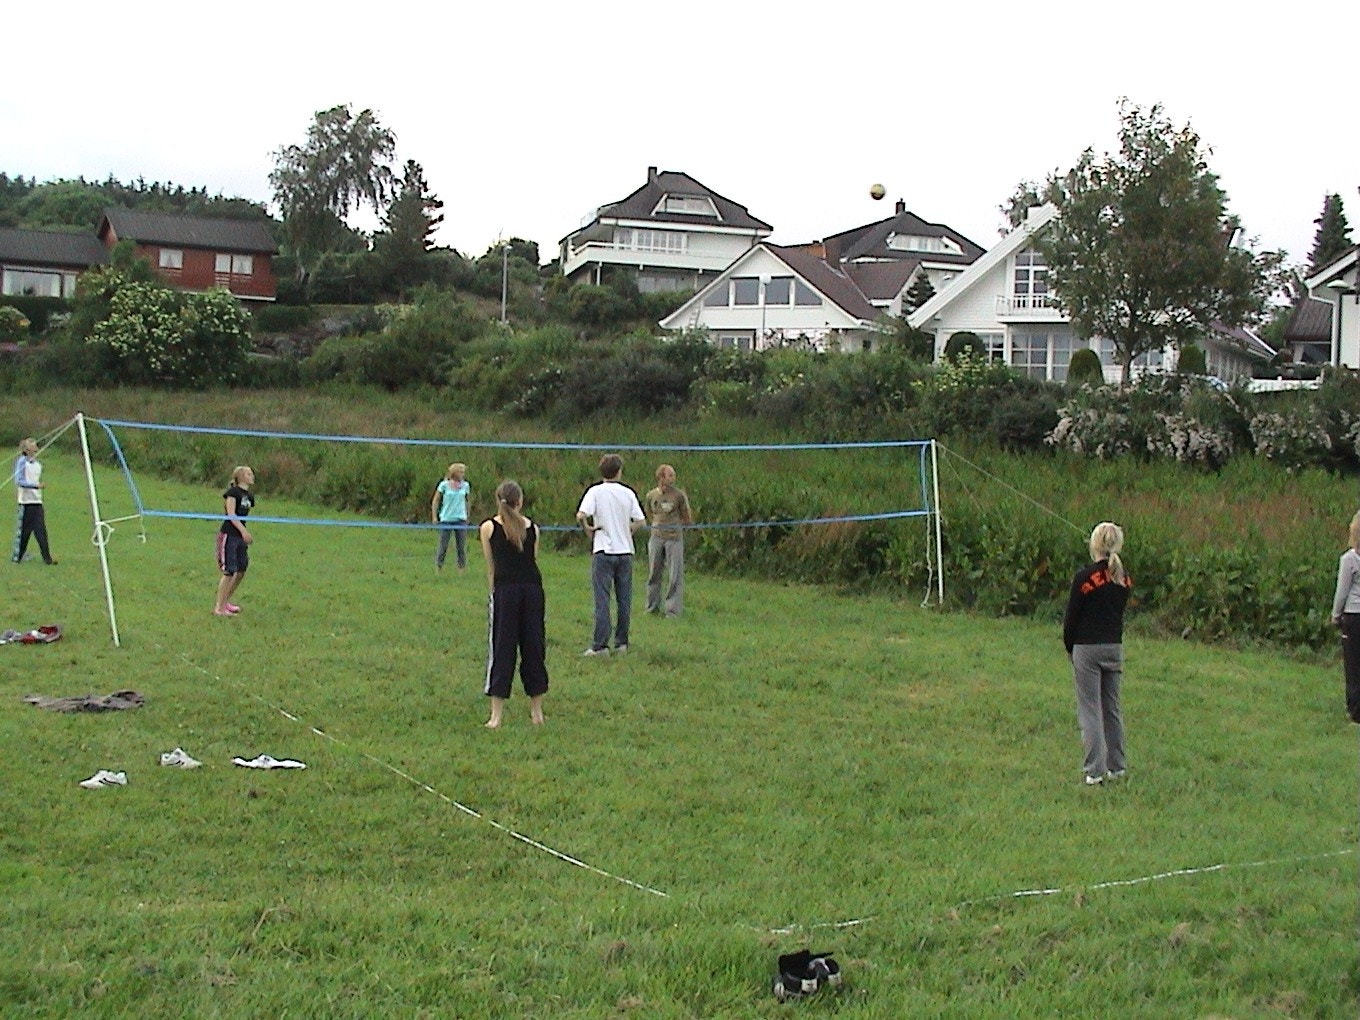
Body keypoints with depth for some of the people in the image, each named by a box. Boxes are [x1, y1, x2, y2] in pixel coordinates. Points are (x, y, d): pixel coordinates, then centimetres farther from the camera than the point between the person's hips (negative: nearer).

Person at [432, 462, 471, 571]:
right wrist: (434, 517, -3)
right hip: (446, 519, -2)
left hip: (461, 519, 2)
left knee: (462, 546, 4)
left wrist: (467, 516, 14)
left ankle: (462, 568, 11)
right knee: (443, 546, 3)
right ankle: (438, 567, 14)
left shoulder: (465, 485, 3)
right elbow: (435, 501, 2)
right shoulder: (444, 485, -5)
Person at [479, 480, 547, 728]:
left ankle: (496, 715, -1)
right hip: (533, 587, 2)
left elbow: (491, 568, 8)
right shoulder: (532, 528, 10)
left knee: (502, 649, 2)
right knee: (533, 647, 12)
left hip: (505, 589, -2)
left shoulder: (488, 528, 5)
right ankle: (537, 711, 18)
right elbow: (535, 560, 7)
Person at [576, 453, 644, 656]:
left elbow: (581, 515, -18)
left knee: (602, 600, -2)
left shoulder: (595, 491, -4)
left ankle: (600, 645, -4)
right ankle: (621, 642, 15)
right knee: (624, 599, 10)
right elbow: (640, 521, 0)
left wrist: (588, 528, -1)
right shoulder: (628, 493, 4)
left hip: (603, 551, -3)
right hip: (625, 551, 3)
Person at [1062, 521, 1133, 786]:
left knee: (1090, 710, -1)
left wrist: (1069, 647, 7)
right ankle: (1116, 765, 20)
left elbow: (1071, 617, -7)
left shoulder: (1085, 577, -13)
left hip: (1087, 648, -5)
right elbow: (1120, 611, 9)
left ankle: (1096, 769, -2)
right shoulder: (1124, 578, 3)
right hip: (1115, 647, 5)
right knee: (1112, 708, 14)